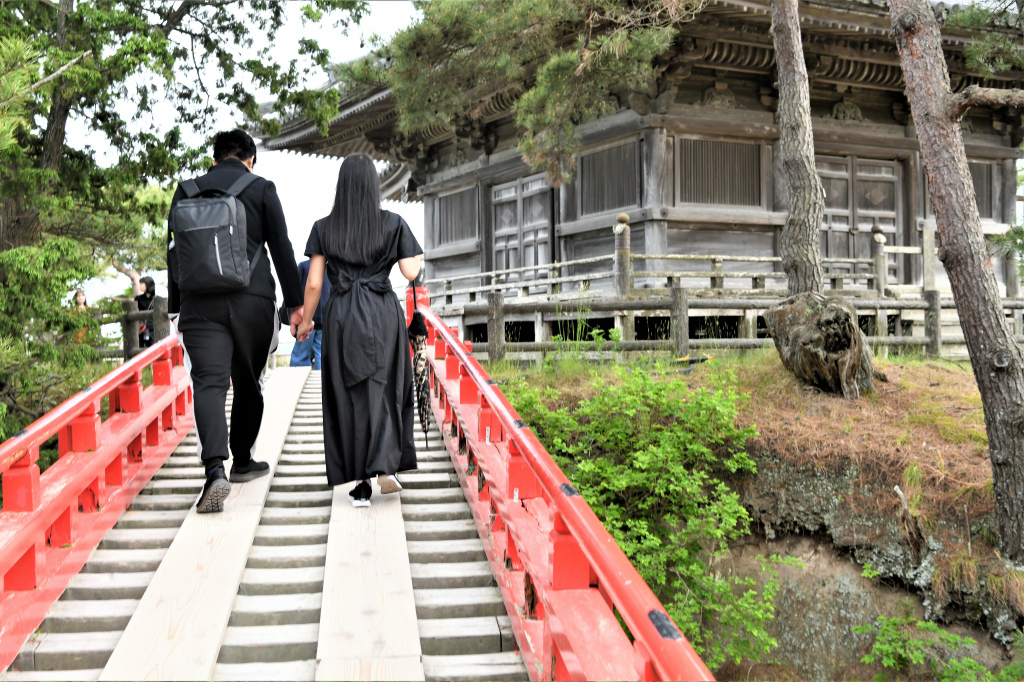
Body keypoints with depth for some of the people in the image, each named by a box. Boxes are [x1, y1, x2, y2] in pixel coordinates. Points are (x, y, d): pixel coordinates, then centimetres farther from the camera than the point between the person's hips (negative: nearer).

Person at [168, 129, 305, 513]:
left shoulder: (187, 191, 12)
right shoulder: (262, 190, 5)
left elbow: (174, 251, 12)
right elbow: (282, 248, 1)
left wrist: (176, 309, 17)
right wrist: (295, 302, 5)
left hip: (199, 302, 1)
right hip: (253, 301, -1)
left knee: (208, 383, -6)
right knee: (248, 383, 14)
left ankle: (216, 468, -24)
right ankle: (242, 461, 26)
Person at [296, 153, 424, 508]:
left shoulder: (323, 228, 3)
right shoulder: (393, 223, 0)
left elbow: (313, 283, 1)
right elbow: (411, 272, -1)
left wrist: (305, 320, 14)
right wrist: (419, 257, 21)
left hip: (341, 316, 1)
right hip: (384, 313, -1)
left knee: (348, 396, 7)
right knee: (385, 389, 12)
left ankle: (360, 484, 7)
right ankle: (385, 465, -5)